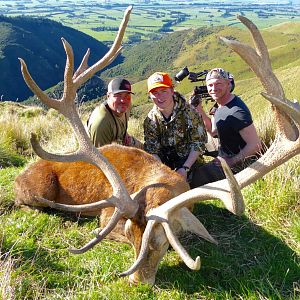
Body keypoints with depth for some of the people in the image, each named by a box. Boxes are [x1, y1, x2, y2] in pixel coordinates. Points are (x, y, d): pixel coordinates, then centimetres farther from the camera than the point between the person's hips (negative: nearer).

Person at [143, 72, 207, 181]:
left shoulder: (189, 112, -13)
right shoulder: (150, 120, -7)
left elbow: (199, 143, -11)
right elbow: (152, 151, -8)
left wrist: (185, 168, -19)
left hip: (189, 161, -2)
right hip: (165, 164, 2)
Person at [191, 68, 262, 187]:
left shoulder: (237, 111, -27)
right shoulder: (219, 105, 3)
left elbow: (255, 145, -28)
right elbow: (213, 131, 15)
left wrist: (230, 162, -23)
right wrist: (199, 110, 3)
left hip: (240, 164, -9)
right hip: (226, 157, 10)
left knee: (198, 177, -16)